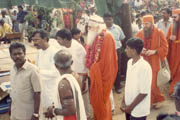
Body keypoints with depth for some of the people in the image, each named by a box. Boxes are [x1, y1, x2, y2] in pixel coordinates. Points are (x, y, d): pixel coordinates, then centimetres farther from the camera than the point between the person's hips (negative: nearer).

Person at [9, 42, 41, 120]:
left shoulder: (32, 70, -18)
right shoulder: (12, 70, 2)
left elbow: (37, 93, -17)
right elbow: (13, 91, 12)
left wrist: (36, 114, -17)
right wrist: (11, 108, 16)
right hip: (14, 114, 6)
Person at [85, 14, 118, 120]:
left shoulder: (107, 37, -18)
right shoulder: (95, 36, 7)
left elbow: (107, 59, -19)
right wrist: (91, 69, 8)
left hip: (102, 74, -8)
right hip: (95, 73, 8)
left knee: (101, 100, 6)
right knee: (95, 99, 18)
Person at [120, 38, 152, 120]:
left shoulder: (145, 67, -23)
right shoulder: (129, 62, 0)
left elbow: (144, 93, -20)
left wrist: (131, 107, -12)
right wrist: (123, 102, 3)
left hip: (139, 111, -6)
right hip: (129, 106, 6)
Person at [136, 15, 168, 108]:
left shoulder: (159, 33, -7)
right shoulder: (140, 33, 2)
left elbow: (165, 47, -5)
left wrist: (154, 51, -19)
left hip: (153, 62, -3)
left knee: (152, 84, -4)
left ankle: (159, 99, 24)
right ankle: (151, 101, 26)